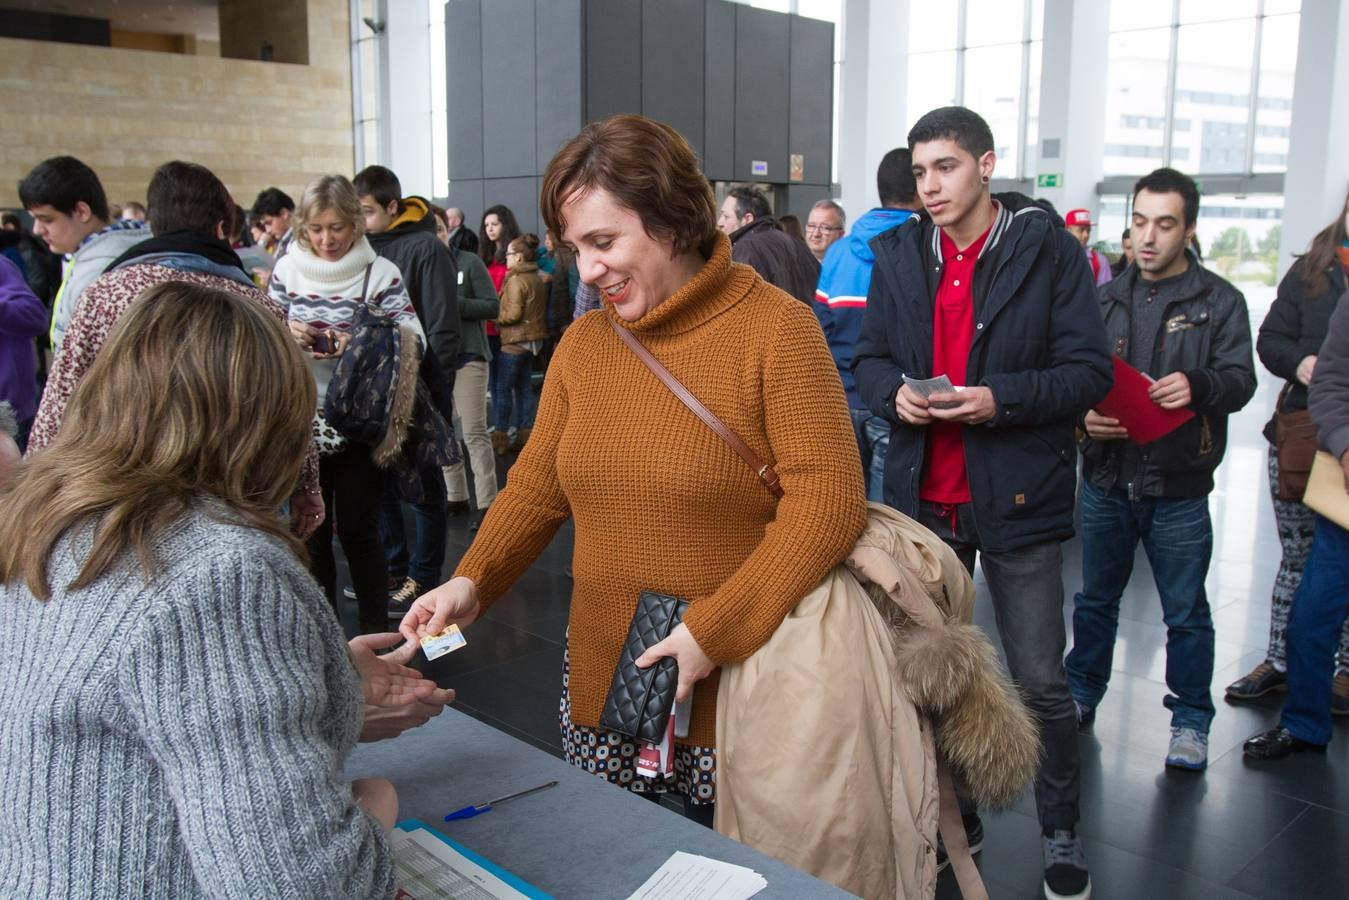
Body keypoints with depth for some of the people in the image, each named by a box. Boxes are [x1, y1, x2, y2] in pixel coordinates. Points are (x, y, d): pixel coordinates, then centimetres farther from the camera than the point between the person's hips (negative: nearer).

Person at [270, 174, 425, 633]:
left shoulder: (380, 272, -4)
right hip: (302, 423, 3)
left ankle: (375, 632, 19)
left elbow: (412, 341, -10)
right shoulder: (287, 269, 5)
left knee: (358, 531, 2)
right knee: (311, 532, 12)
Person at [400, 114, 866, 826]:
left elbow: (829, 498, -16)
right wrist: (471, 581, -5)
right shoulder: (582, 344, 8)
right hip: (600, 681, 5)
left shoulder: (776, 329, -10)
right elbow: (537, 485, 11)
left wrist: (714, 630, -19)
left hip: (737, 686, -4)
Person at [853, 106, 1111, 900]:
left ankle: (1062, 833, 27)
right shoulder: (899, 255, 6)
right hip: (923, 494, 4)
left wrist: (1000, 399, -22)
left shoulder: (1047, 249, -6)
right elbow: (869, 358, 11)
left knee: (1041, 682, 4)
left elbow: (1091, 372, -8)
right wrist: (894, 393, -11)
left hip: (1017, 497, -4)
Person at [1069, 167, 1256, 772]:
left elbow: (1241, 380, -9)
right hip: (1106, 479, 3)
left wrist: (1197, 384, -30)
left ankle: (1190, 719, 22)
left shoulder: (1218, 301, 0)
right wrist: (1084, 415, -12)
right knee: (1095, 598, 16)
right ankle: (1081, 695, 32)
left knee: (1186, 612, 7)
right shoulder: (1106, 298, 10)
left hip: (1178, 488, -3)